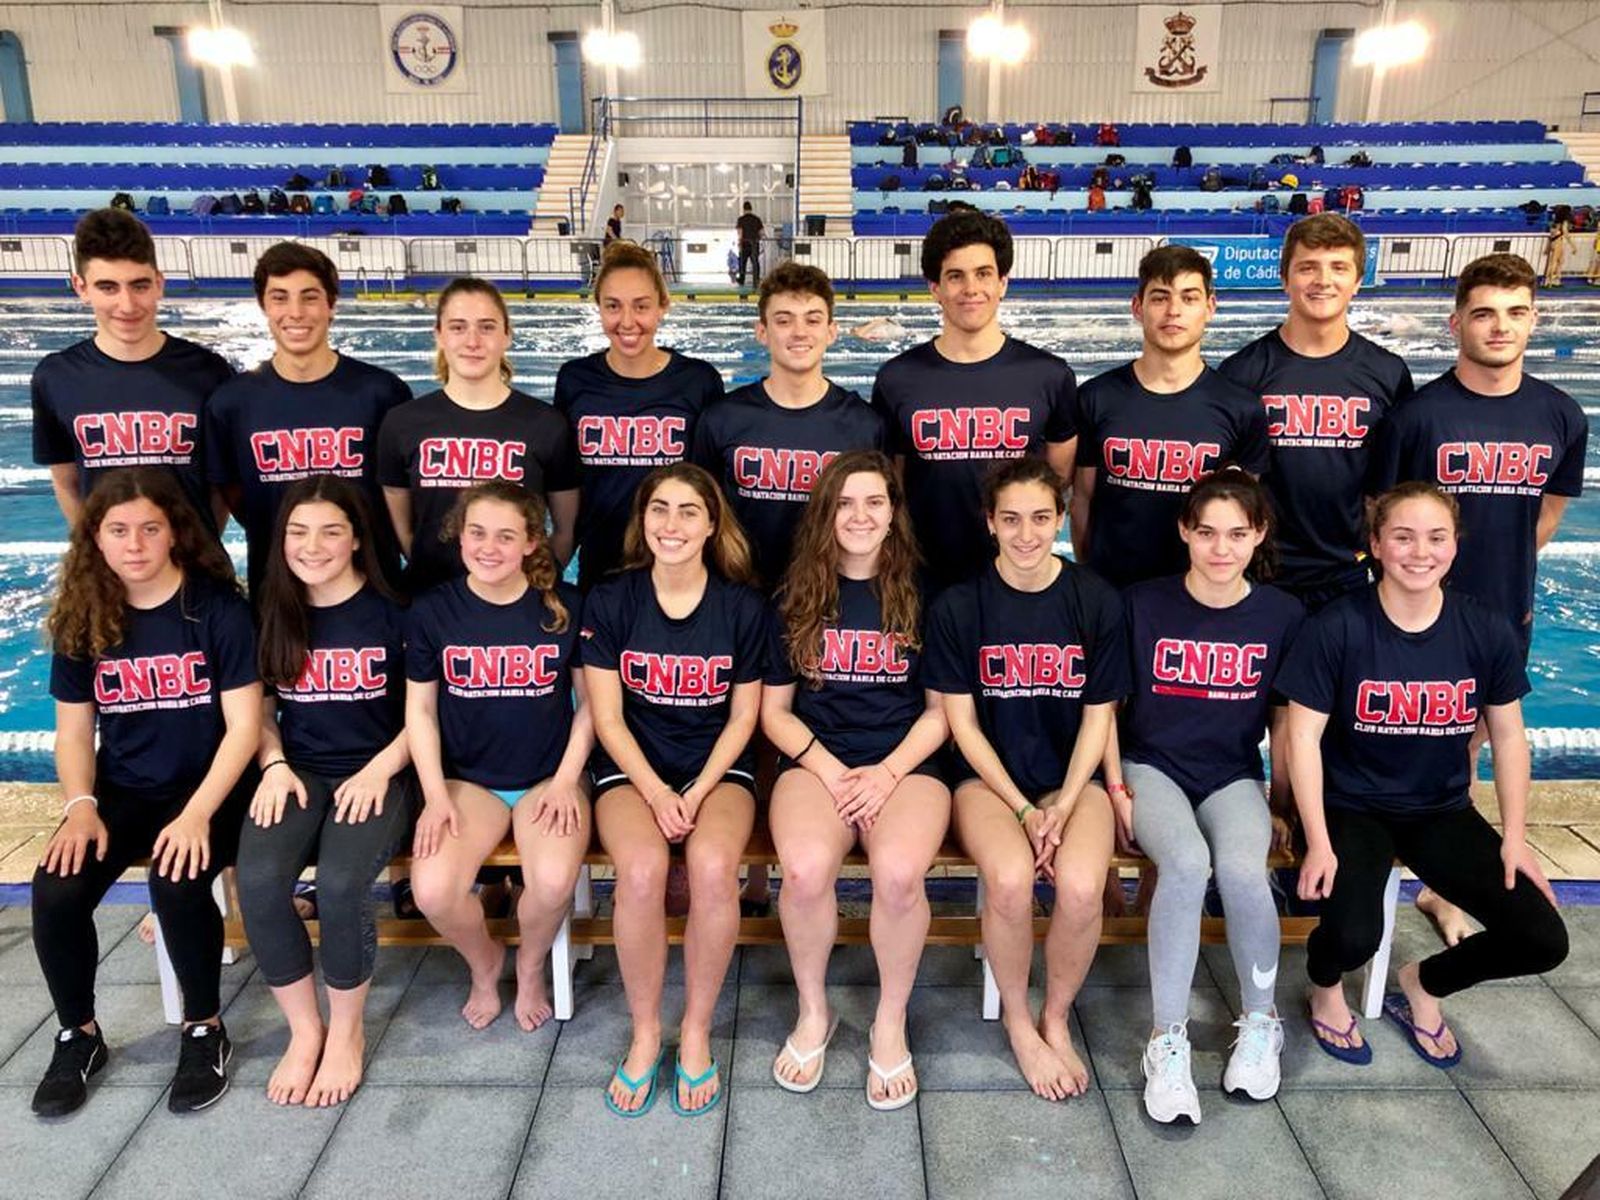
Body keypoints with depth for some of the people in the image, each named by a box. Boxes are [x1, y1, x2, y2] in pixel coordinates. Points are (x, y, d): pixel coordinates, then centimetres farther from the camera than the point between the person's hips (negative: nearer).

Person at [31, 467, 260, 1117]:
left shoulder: (218, 607, -11)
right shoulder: (82, 618, 2)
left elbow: (244, 726, -12)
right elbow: (74, 729, 7)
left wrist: (197, 814, -22)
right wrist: (80, 807, -10)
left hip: (209, 789, -4)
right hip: (123, 792, 4)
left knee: (176, 883, -31)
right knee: (55, 890, -21)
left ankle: (204, 1031, -4)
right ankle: (78, 1035, 7)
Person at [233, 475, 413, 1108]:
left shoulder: (393, 612, -4)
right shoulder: (273, 615, 8)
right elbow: (262, 708, 16)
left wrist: (379, 771, -14)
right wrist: (274, 765, -3)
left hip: (377, 775, -3)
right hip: (298, 772, 4)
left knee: (341, 884, -29)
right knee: (258, 882, -24)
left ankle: (347, 1031, -1)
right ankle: (304, 1029, -1)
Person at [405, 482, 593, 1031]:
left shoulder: (566, 606, -4)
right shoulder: (433, 610, -2)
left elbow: (589, 703, 2)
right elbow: (419, 709, 4)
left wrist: (565, 781, -7)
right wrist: (435, 795, -6)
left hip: (550, 776, -1)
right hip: (467, 778, 2)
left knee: (553, 882, -28)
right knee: (432, 890, -23)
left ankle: (530, 967, 9)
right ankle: (484, 962, 14)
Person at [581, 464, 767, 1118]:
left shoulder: (742, 606, -1)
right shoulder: (610, 601, -2)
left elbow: (743, 717, 2)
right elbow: (607, 717, -2)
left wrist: (698, 793, -12)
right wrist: (657, 794, -14)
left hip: (718, 766, 0)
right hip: (632, 768, 0)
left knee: (713, 867, -30)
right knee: (641, 870, -31)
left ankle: (697, 1031, -8)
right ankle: (644, 1031, -7)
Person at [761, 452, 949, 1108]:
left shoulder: (923, 596, 7)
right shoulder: (796, 599, 9)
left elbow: (940, 710, 7)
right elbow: (775, 710, 9)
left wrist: (887, 772, -9)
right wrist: (830, 770, -8)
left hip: (905, 763, 0)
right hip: (816, 760, 1)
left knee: (899, 872, -31)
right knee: (806, 868, -31)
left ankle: (890, 1023, -3)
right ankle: (813, 1012, -1)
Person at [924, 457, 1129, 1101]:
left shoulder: (1096, 602, -1)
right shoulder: (958, 606, -4)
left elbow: (1097, 717, 2)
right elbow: (962, 722, -3)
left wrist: (1061, 807, -10)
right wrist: (1023, 810, -11)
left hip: (1072, 776, 1)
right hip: (986, 776, -1)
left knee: (1081, 885, -28)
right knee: (1010, 878, -30)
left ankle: (1056, 1017, 4)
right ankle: (1017, 1019, 1)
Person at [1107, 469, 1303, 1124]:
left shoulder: (1282, 615, 0)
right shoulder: (1141, 604, -6)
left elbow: (1284, 721, 9)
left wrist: (1279, 807, 9)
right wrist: (1116, 790, -6)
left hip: (1233, 776, 2)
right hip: (1151, 766, -1)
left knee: (1242, 869, -30)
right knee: (1186, 863, -32)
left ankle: (1260, 1019, -1)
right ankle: (1167, 1039, -17)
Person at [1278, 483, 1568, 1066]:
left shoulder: (1487, 631, -5)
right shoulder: (1337, 628, -16)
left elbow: (1508, 736, 7)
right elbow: (1304, 736, -13)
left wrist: (1514, 837, 2)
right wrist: (1319, 843, -16)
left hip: (1442, 810, 4)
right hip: (1350, 806, -4)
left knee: (1543, 940, -9)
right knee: (1355, 935, -27)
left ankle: (1423, 984, 22)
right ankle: (1325, 986, 13)